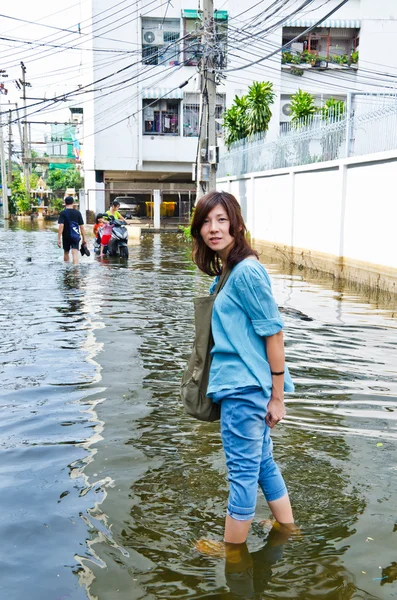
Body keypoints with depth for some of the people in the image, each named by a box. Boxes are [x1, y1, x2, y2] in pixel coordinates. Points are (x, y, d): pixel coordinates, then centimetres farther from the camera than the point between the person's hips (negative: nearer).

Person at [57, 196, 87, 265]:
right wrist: (84, 238, 7)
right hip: (76, 236, 0)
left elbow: (61, 226, -14)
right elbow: (82, 226, 1)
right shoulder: (78, 213, 2)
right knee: (75, 253, -7)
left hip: (66, 236, 0)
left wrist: (59, 238, -13)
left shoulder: (63, 213, -5)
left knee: (66, 252, 18)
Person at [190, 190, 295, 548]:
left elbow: (274, 332, -17)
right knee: (262, 462, 20)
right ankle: (289, 534, 37)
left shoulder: (246, 271, -17)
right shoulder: (227, 270, 10)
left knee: (243, 471, 6)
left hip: (245, 388, -9)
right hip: (241, 385, 9)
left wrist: (277, 396, -14)